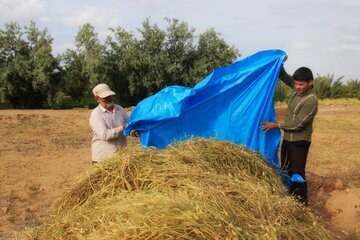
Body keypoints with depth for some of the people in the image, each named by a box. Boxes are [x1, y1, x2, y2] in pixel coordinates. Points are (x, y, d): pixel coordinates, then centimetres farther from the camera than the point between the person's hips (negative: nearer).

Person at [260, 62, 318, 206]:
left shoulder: (311, 100, -23)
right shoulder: (297, 89, 0)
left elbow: (297, 124, -24)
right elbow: (284, 77, 11)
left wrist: (276, 125, -18)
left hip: (300, 141, -8)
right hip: (287, 138, 9)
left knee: (297, 173, -5)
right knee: (286, 170, 17)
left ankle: (302, 204, 5)